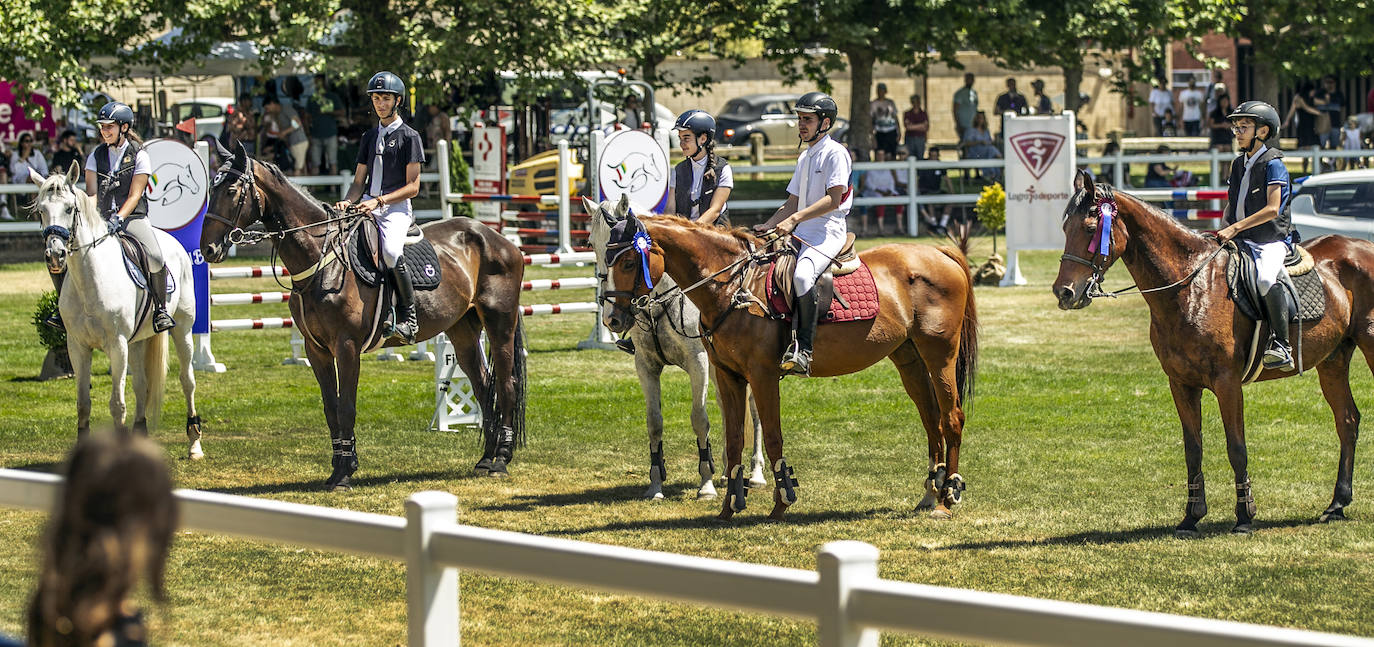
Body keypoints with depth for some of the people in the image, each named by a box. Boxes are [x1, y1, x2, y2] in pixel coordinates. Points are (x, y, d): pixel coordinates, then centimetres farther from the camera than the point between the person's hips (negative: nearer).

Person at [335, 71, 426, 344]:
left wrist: (379, 201, -17)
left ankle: (408, 318, -25)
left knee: (391, 251, -35)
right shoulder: (369, 137, 20)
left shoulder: (409, 136, 1)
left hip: (396, 208, -6)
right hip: (367, 204, 6)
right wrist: (348, 202, -3)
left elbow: (413, 187, -5)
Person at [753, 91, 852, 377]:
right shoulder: (804, 157, 22)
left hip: (828, 232, -9)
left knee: (802, 275, -34)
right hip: (801, 234, 9)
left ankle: (803, 348, -34)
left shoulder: (835, 152, -5)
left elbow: (833, 199, -17)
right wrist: (767, 226, 9)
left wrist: (795, 219, -23)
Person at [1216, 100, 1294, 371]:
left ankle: (1281, 345, -32)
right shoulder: (1238, 164, 17)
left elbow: (1272, 209, -16)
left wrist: (1236, 228, -19)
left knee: (1266, 278, -36)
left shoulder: (1273, 163, -6)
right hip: (1241, 241, 8)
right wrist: (1224, 231, 7)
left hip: (1271, 240, -8)